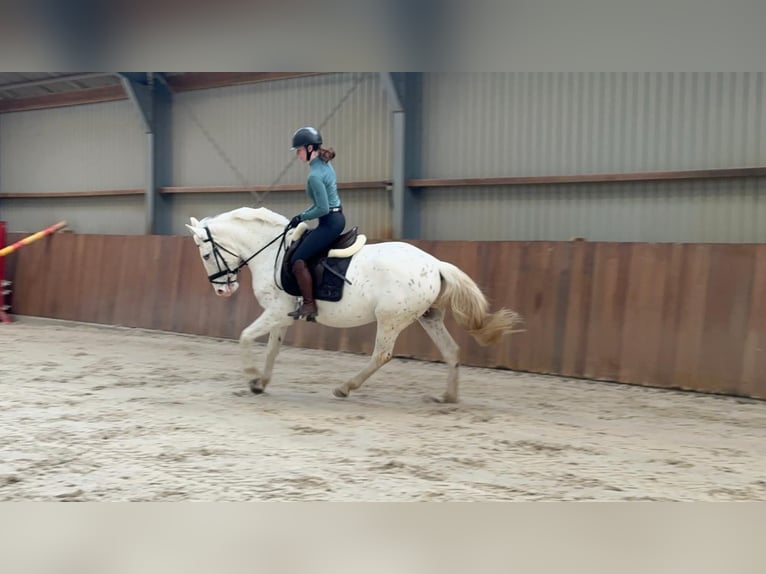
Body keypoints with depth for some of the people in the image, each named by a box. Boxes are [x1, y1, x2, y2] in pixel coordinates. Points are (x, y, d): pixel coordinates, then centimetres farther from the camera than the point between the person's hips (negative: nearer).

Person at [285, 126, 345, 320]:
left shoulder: (315, 175, -21)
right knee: (302, 251, 23)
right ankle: (309, 300, 27)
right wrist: (303, 215, 11)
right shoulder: (325, 166, 9)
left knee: (298, 259, -9)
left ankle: (309, 305, -5)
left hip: (330, 222, -11)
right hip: (337, 218, 11)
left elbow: (323, 208, -22)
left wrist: (302, 217, -8)